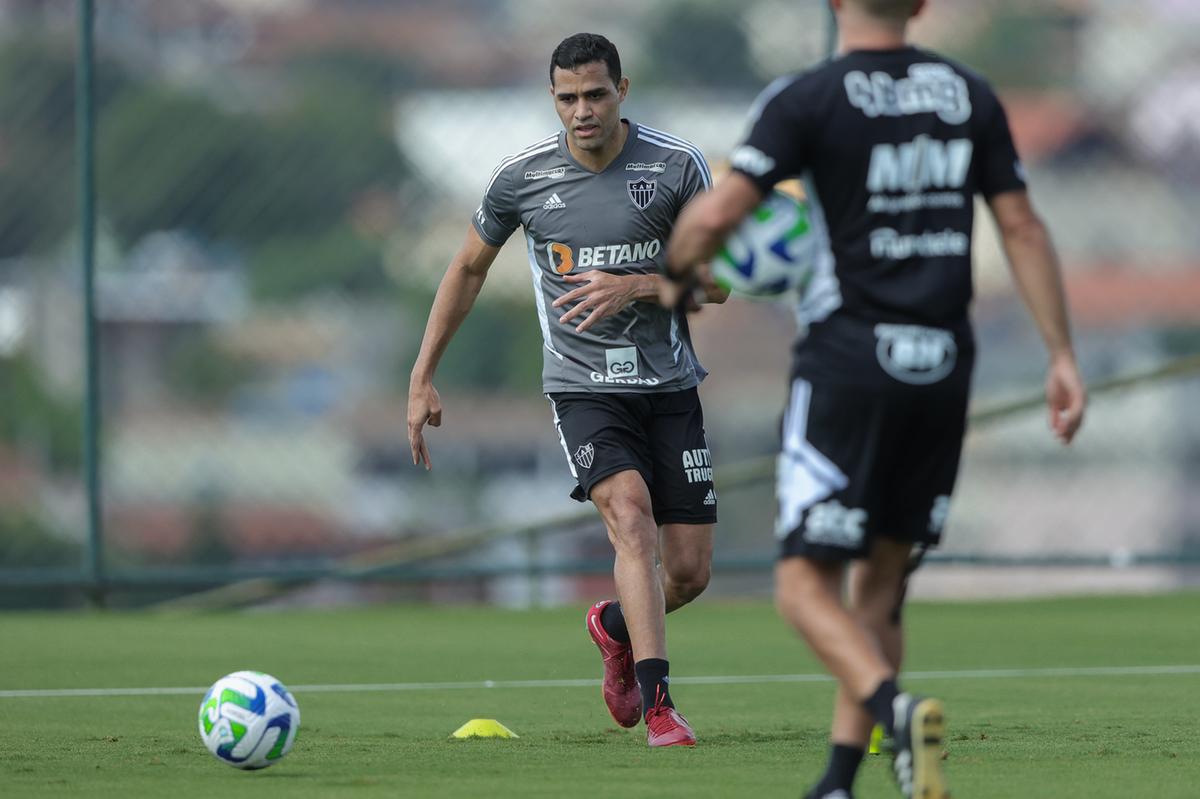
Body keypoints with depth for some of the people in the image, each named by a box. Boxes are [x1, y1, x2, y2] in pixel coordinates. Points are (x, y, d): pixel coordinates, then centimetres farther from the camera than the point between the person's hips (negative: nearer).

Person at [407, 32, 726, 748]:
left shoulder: (676, 166, -6)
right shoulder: (523, 176, -4)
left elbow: (717, 283, -1)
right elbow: (469, 269, 11)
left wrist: (633, 287, -19)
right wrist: (423, 379, 11)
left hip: (670, 386, 2)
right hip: (582, 387, -2)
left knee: (690, 572, 1)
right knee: (632, 516, -27)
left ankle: (617, 627, 36)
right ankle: (659, 706, -30)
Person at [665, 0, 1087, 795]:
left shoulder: (807, 100, -6)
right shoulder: (969, 96, 8)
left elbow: (714, 216, -14)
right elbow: (1023, 229, 6)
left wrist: (674, 273, 8)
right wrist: (1063, 357, 8)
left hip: (847, 363, -5)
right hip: (944, 370, 5)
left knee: (806, 584, -1)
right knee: (880, 587, 14)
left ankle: (895, 706, -27)